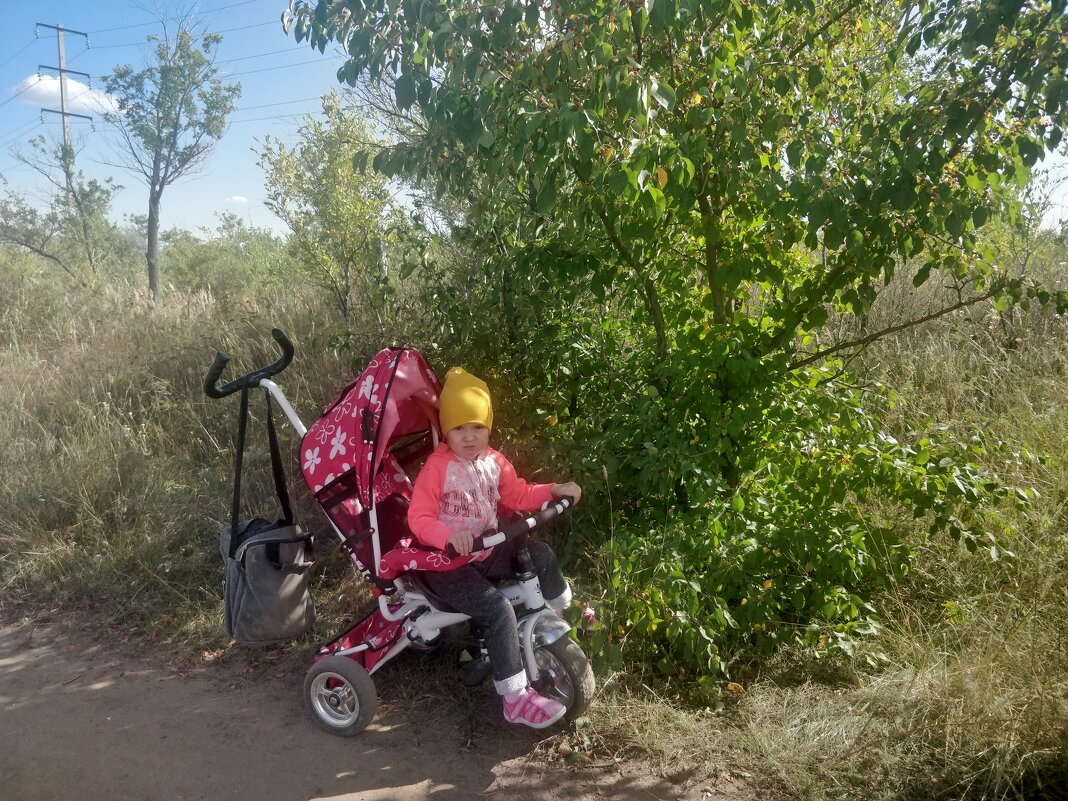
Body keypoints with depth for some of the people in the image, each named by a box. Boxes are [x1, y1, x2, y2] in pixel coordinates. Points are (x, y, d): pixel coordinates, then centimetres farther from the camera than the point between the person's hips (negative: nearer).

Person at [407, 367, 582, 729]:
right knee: (498, 610, -24)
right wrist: (449, 536, -44)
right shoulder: (437, 467, -19)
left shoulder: (493, 462, 3)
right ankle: (516, 698, -14)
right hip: (447, 563, -7)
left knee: (541, 556, -1)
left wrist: (555, 490, -5)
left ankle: (562, 615, 27)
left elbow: (519, 495, 11)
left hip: (488, 552, 7)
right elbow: (419, 518, -25)